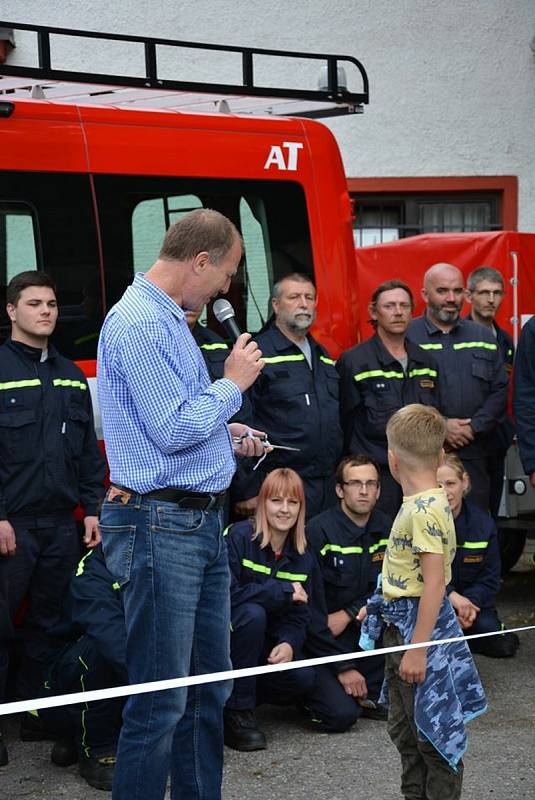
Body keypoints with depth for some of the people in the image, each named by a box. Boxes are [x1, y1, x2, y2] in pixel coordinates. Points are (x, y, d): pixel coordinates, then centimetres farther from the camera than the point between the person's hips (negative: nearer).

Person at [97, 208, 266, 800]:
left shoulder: (167, 319, 16)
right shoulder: (139, 324, -16)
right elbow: (173, 429, -22)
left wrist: (226, 437, 14)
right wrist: (233, 384, -8)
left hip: (201, 523, 11)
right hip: (159, 524, -10)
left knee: (208, 689, 16)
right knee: (161, 701, -5)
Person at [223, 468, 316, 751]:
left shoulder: (302, 557, 4)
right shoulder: (239, 536, -14)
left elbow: (299, 616, 2)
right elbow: (226, 593, -25)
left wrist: (289, 644, -21)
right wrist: (283, 591, -21)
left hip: (268, 646, 5)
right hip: (227, 639, -5)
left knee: (303, 678, -22)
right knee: (252, 614, -35)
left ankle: (243, 695, 8)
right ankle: (236, 711, -23)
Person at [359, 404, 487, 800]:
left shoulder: (426, 510, -21)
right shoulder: (418, 504, 8)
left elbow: (434, 583, -25)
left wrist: (417, 647, -25)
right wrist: (380, 605, 24)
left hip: (420, 626, -10)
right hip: (399, 627, 10)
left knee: (433, 730, -1)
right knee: (405, 727, 19)